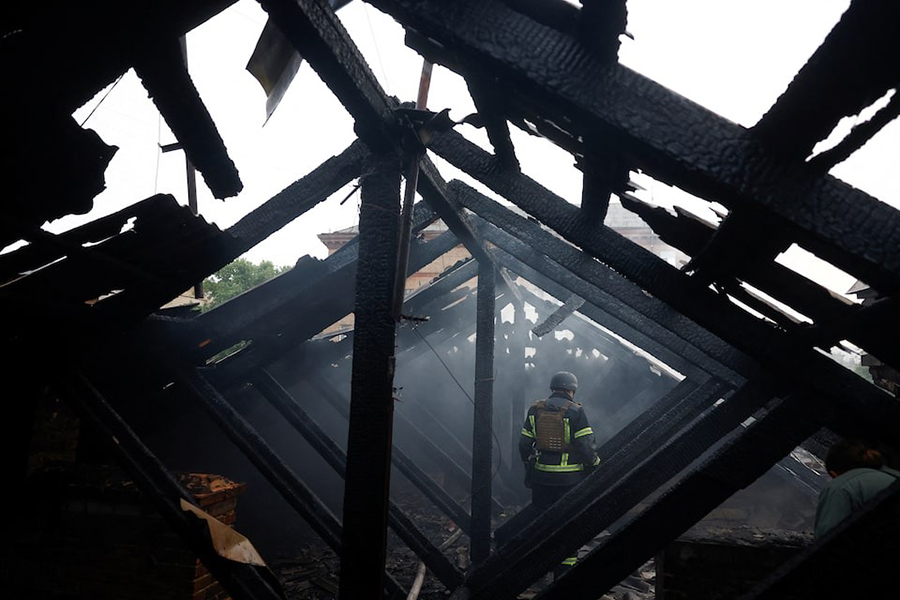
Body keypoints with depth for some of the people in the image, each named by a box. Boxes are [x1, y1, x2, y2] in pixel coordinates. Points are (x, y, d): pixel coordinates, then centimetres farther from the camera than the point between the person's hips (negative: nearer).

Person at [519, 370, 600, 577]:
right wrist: (594, 467, 1)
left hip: (541, 476, 4)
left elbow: (524, 444, 8)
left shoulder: (535, 410, 5)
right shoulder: (575, 411, -9)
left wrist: (529, 468, 19)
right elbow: (586, 446, -14)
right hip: (570, 478, -4)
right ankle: (564, 571, 8)